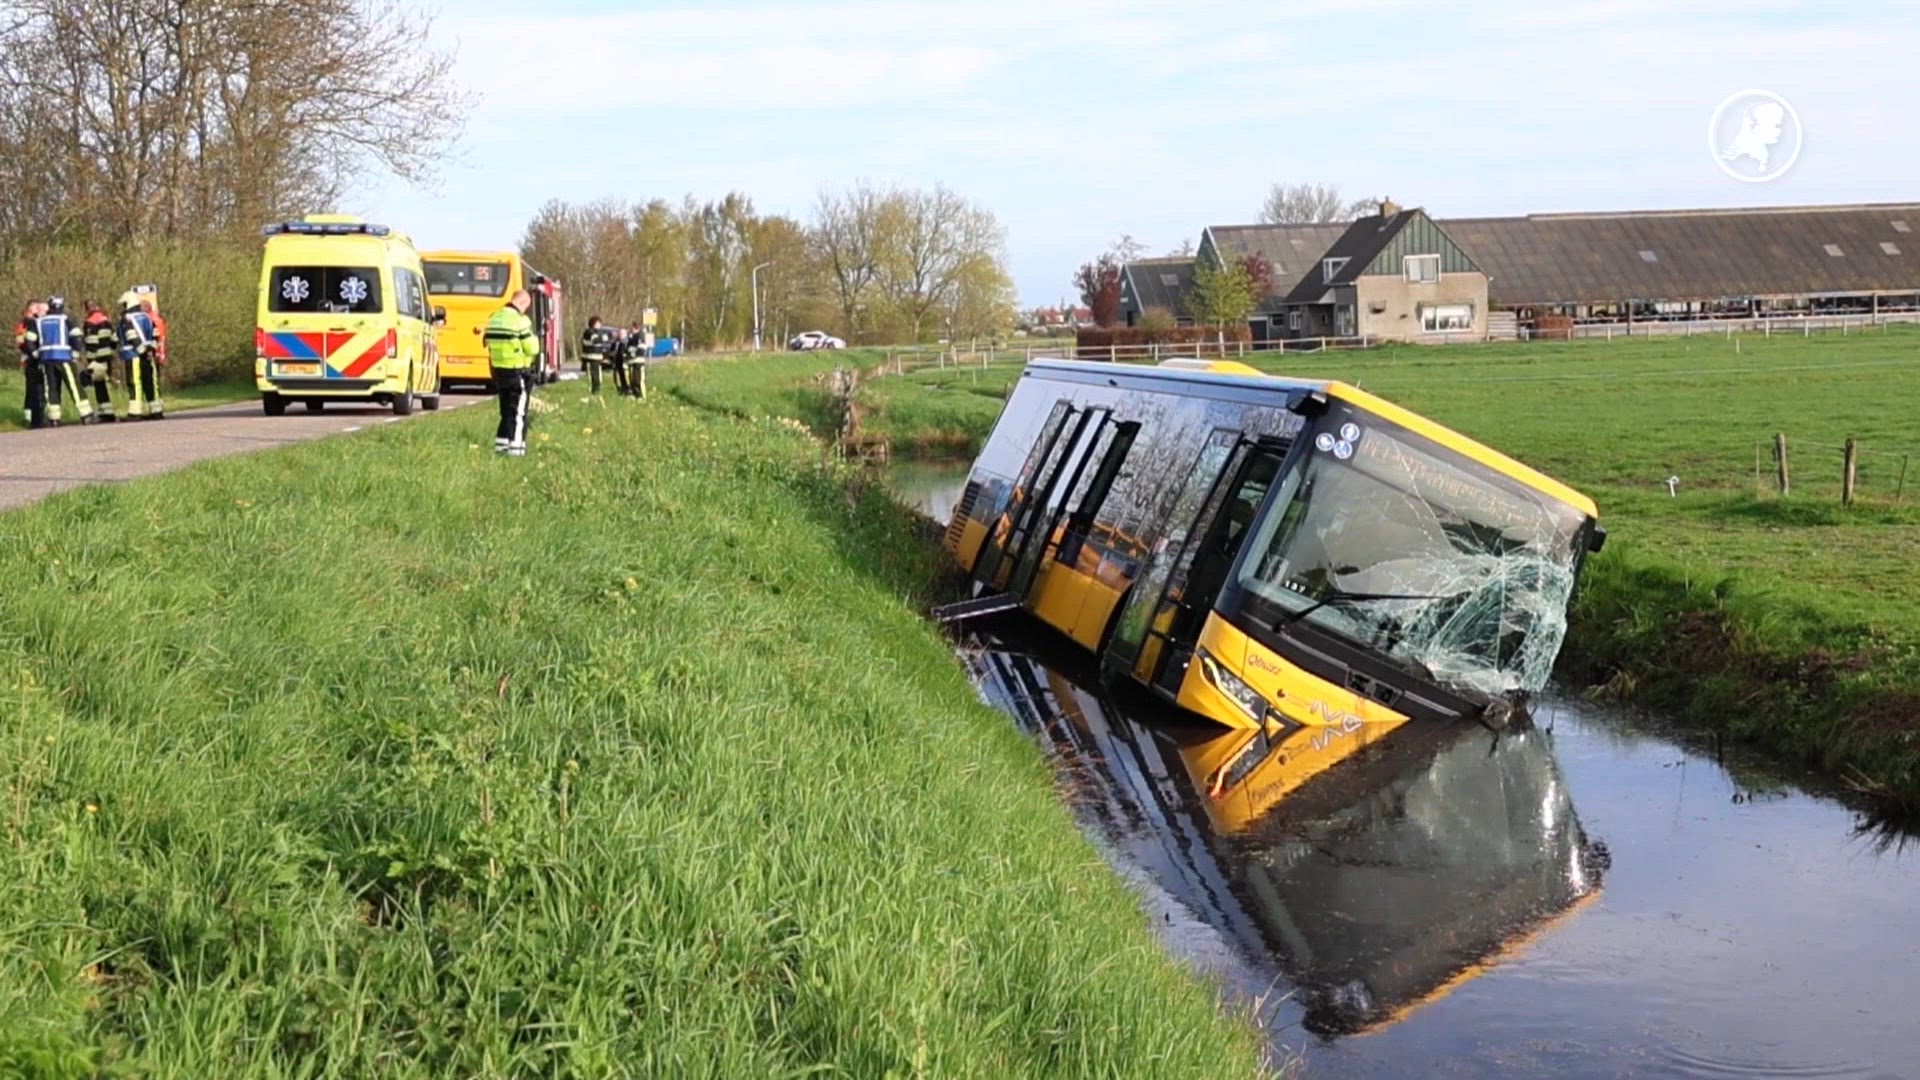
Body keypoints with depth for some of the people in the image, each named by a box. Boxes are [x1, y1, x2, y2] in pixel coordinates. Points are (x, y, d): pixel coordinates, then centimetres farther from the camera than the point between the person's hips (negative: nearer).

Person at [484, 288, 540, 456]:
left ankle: (501, 442, 22)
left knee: (506, 408, 19)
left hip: (497, 368, 7)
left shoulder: (494, 318, 7)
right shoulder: (520, 320, -17)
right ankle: (516, 446, -2)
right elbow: (532, 349, -16)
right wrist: (534, 339, 4)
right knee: (518, 410, 0)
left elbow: (487, 341, 13)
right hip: (517, 371, -7)